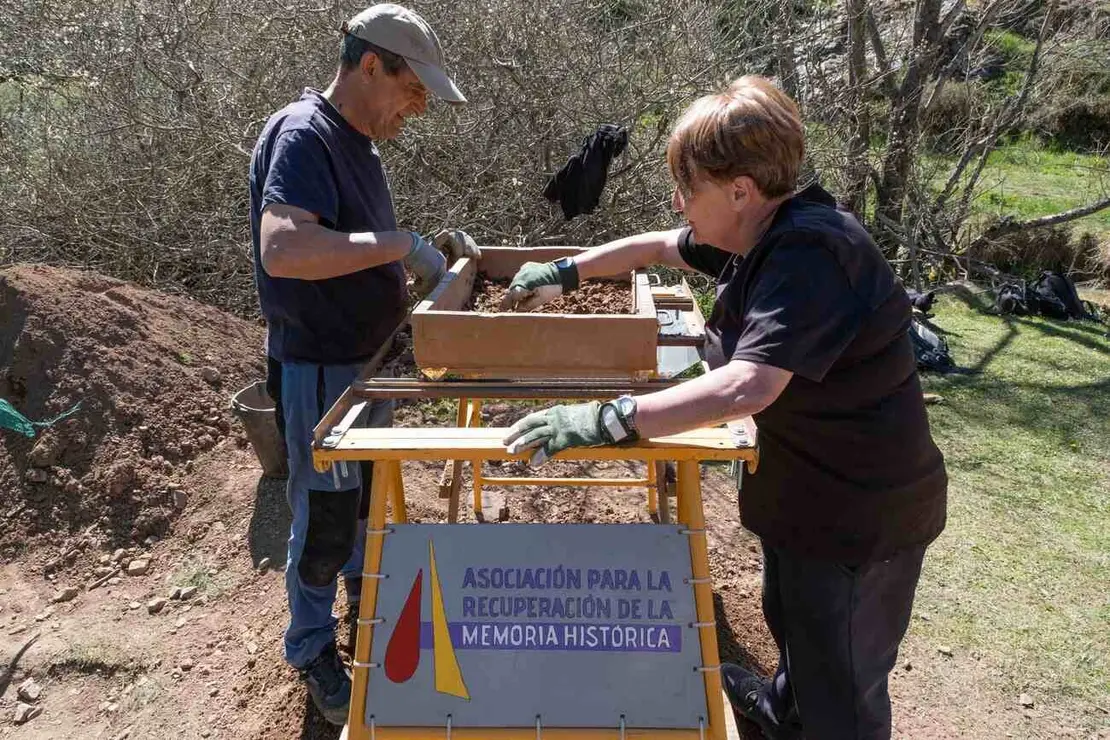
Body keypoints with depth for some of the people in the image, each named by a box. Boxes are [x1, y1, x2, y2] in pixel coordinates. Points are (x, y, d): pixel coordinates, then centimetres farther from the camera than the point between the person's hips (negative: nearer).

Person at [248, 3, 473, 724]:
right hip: (320, 369, -9)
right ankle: (311, 645, 27)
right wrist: (401, 244, -33)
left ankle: (364, 579, 50)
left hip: (368, 358, 9)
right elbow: (282, 249, -38)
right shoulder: (303, 135, -22)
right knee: (324, 515, 6)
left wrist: (419, 272, 3)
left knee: (368, 488, 26)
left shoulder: (359, 140, 7)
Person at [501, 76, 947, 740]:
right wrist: (564, 272, 15)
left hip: (863, 514, -10)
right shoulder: (763, 233, 0)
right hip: (806, 490, 10)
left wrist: (608, 420, -43)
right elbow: (659, 247, 15)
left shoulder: (810, 255, -31)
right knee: (793, 624, 33)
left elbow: (746, 388, -43)